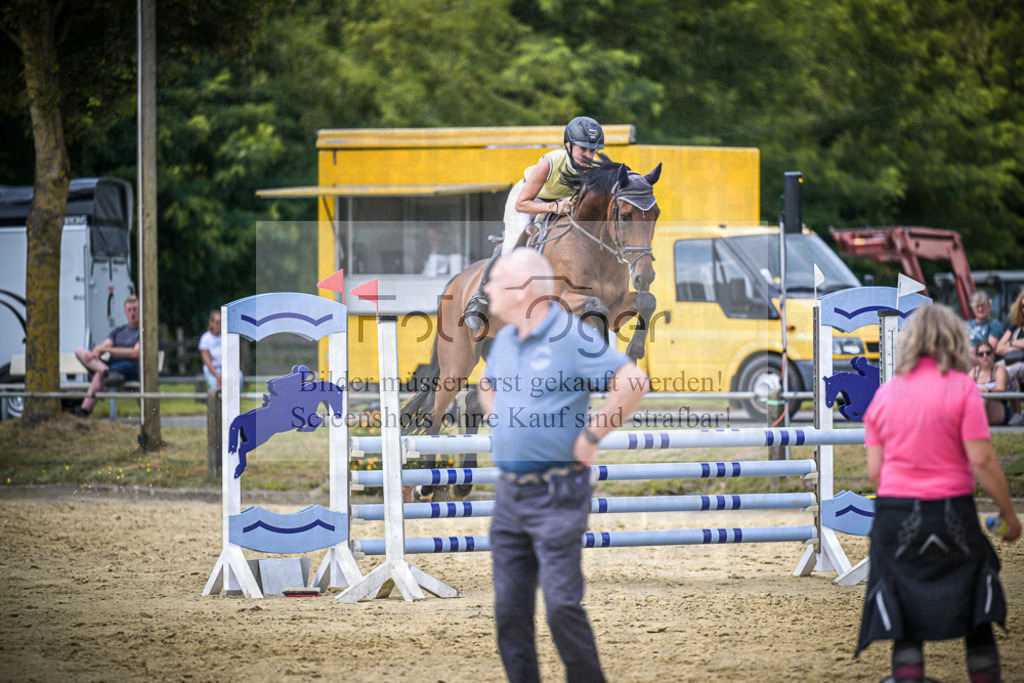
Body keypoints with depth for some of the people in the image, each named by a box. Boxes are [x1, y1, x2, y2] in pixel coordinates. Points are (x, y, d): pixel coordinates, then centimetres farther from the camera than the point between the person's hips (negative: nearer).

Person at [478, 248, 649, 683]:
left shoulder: (571, 337, -12)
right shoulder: (505, 339, 13)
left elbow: (633, 383, -19)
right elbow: (488, 383, 36)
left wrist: (591, 436, -15)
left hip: (557, 495, -8)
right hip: (509, 493, 8)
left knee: (561, 605, -11)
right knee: (510, 609, 6)